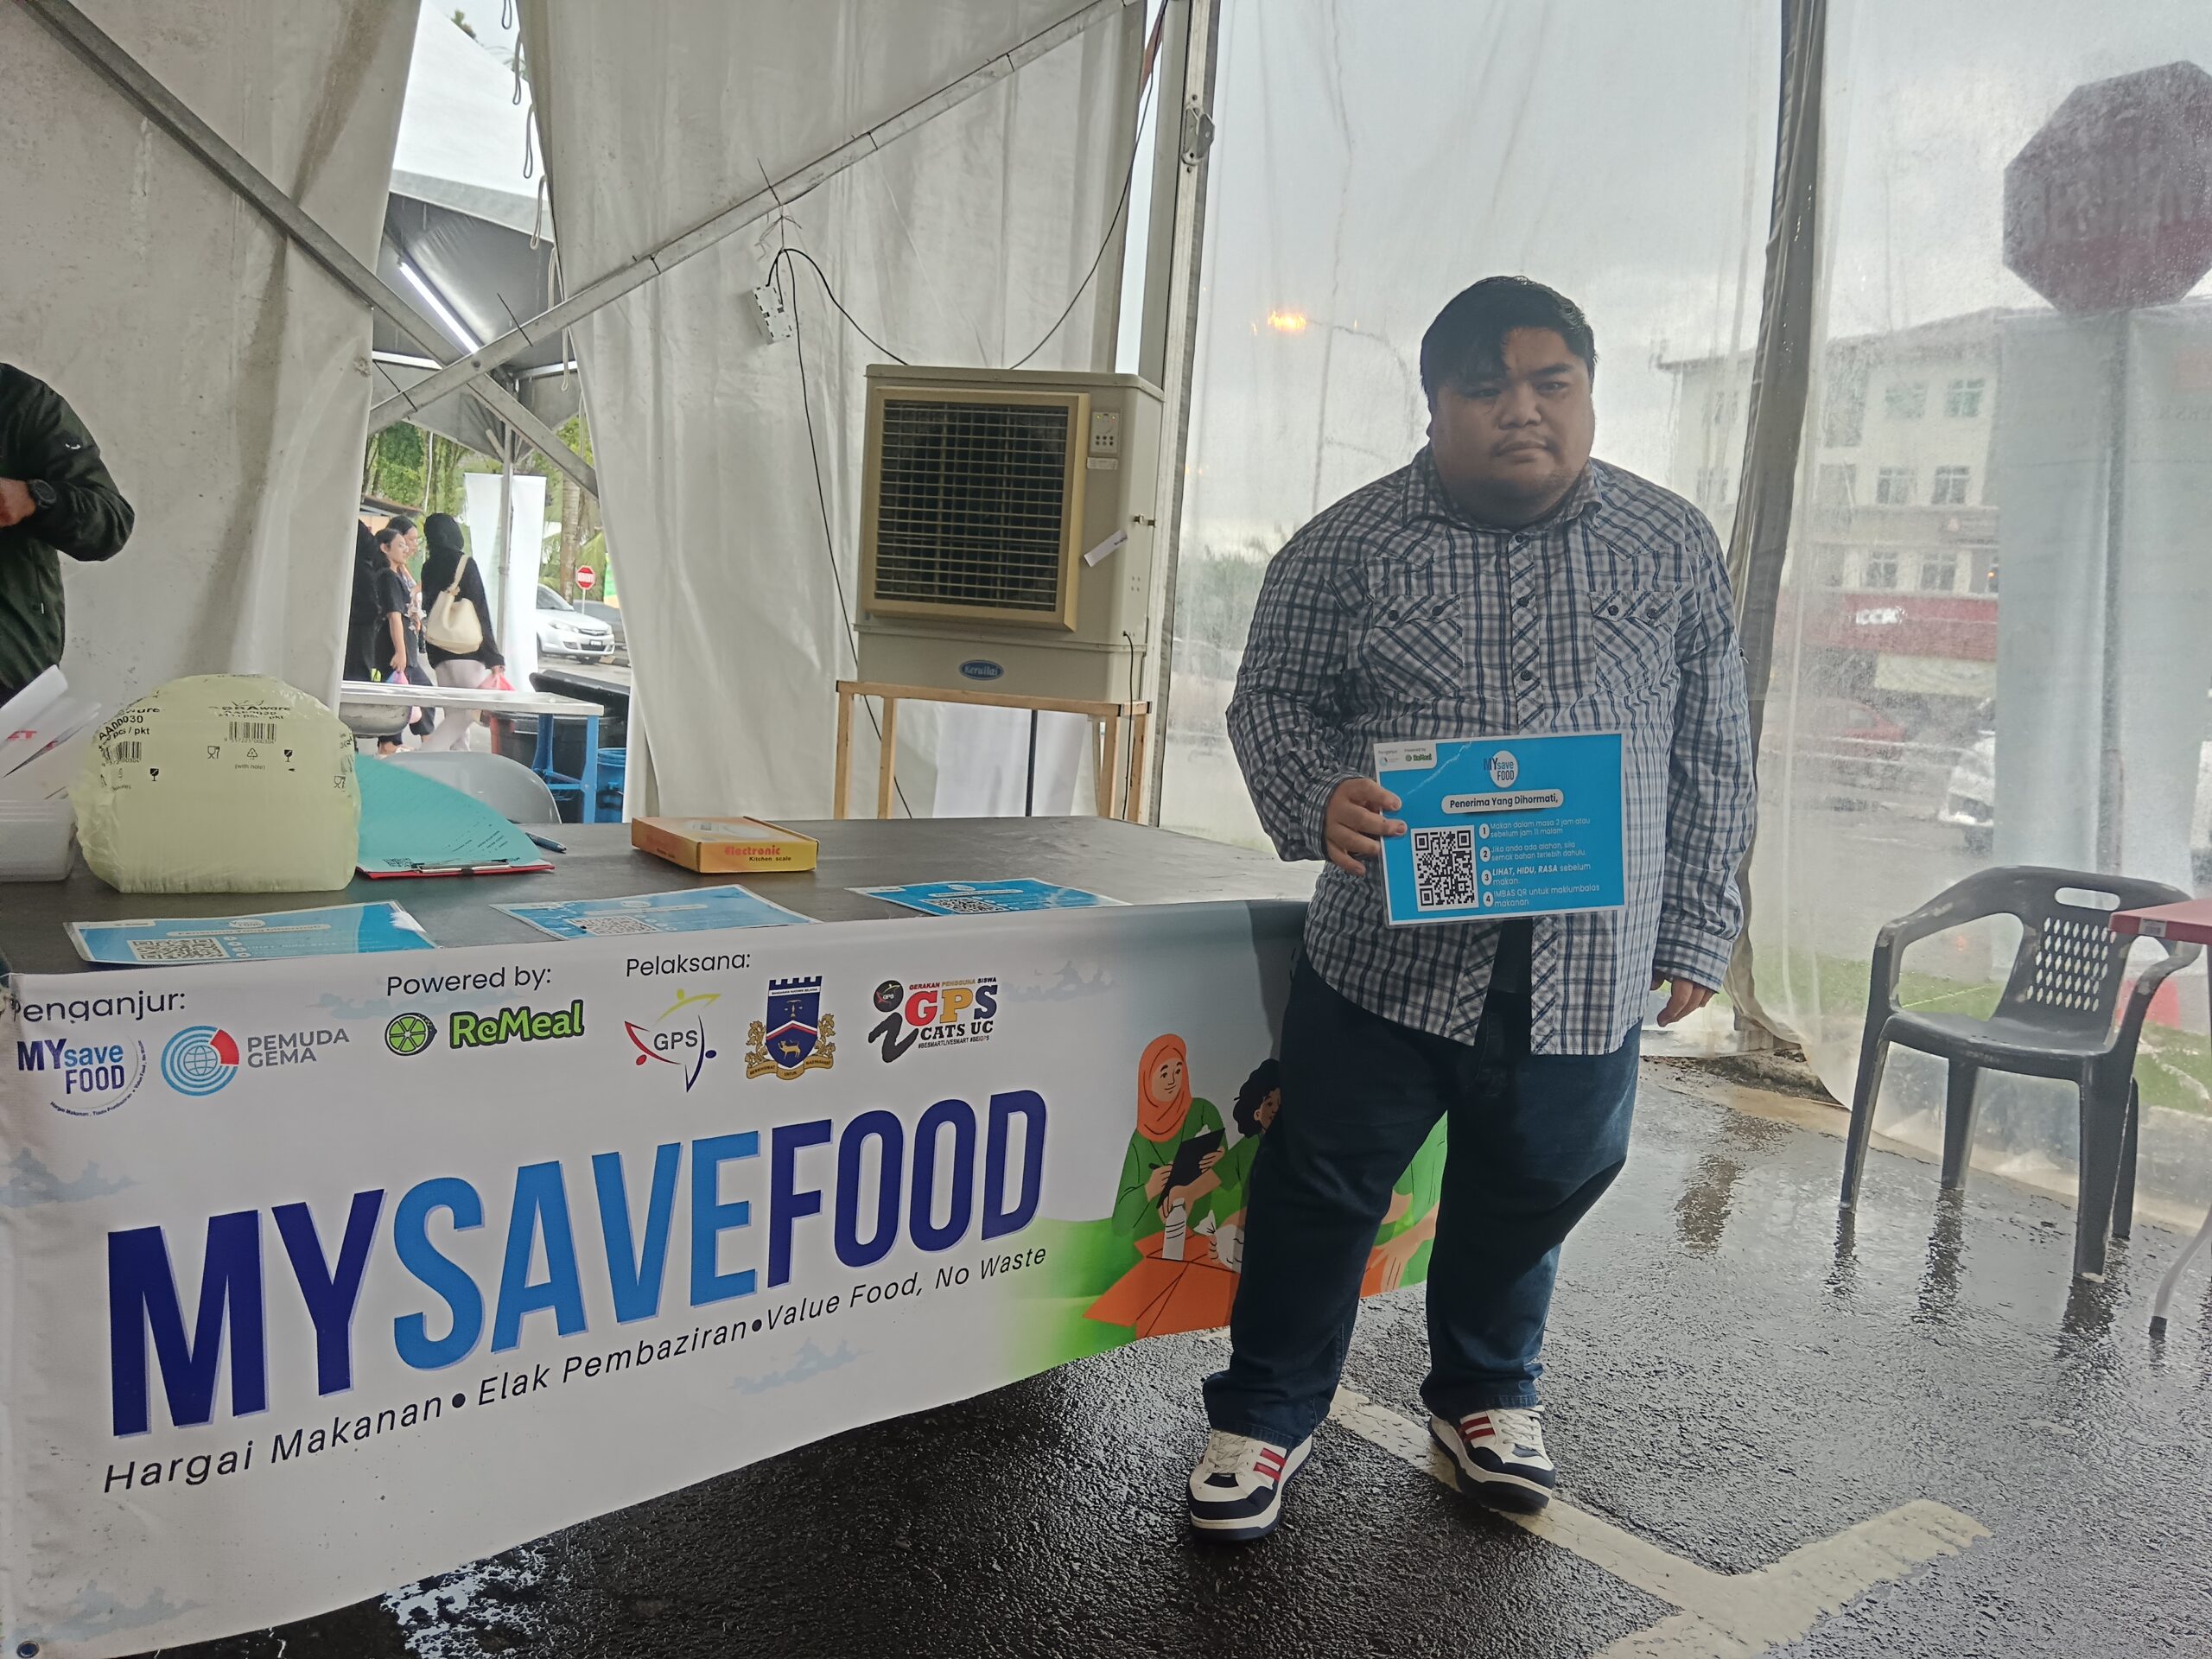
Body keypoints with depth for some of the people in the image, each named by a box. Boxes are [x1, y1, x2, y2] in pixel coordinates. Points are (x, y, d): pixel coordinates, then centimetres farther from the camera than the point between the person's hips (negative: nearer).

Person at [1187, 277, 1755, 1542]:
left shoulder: (1674, 548, 4)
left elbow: (1713, 759, 8)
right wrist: (1318, 798, -19)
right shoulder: (1348, 546, -1)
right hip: (1388, 953, -1)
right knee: (1323, 1190, 7)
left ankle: (1487, 1397, 43)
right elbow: (1273, 700, 3)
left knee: (1529, 1195, 17)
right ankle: (1268, 1414, 29)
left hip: (1586, 971, 2)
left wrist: (1694, 935, 5)